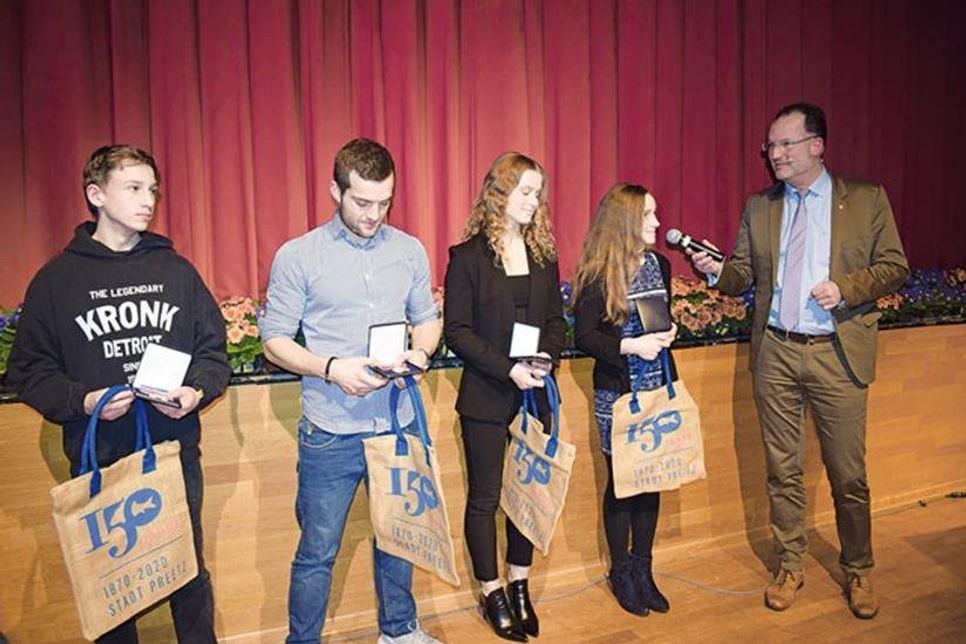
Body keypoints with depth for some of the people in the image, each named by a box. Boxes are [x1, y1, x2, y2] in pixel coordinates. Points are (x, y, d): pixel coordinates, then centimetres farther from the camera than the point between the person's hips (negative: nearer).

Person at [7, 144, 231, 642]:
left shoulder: (177, 271, 6)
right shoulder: (57, 279, 1)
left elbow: (213, 350, 8)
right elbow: (29, 370, 0)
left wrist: (196, 391, -11)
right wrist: (83, 401, -17)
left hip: (175, 450, 1)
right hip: (98, 457, -1)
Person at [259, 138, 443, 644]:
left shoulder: (410, 251, 5)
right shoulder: (297, 256, -5)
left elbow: (428, 319, 13)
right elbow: (275, 340, -5)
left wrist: (420, 352, -9)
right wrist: (332, 369, -20)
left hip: (398, 426, 4)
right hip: (331, 432, -3)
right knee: (317, 551, 9)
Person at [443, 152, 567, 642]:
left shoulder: (543, 253, 9)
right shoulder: (468, 256, -7)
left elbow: (556, 319, 11)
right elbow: (457, 331, -11)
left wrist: (547, 356, -9)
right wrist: (509, 369, -19)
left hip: (535, 392, 5)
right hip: (487, 397, -4)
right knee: (485, 496, 8)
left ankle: (520, 587, 30)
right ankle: (491, 593, 25)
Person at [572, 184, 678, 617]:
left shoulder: (659, 264, 6)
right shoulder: (598, 275, -11)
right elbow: (583, 337, -12)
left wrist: (667, 333, -3)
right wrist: (629, 346, -24)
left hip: (658, 389, 5)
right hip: (617, 394, -5)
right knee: (621, 481, 8)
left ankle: (642, 569, 29)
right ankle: (620, 573, 26)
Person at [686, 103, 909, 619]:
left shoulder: (867, 199, 2)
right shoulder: (758, 208, 8)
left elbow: (894, 267, 1)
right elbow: (744, 275, 8)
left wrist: (846, 287, -15)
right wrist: (717, 270, -13)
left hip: (837, 353, -2)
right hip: (775, 353, 2)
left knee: (848, 474, 7)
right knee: (782, 470, 11)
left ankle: (858, 571, 30)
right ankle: (790, 566, 28)